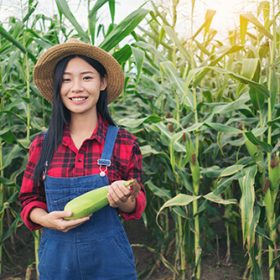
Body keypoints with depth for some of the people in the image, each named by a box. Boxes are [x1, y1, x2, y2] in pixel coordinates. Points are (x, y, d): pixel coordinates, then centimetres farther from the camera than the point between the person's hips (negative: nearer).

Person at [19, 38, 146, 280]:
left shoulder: (124, 143, -7)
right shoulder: (42, 144, -2)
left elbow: (137, 205, 0)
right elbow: (30, 200, 6)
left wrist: (124, 201, -22)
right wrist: (45, 219, -14)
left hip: (108, 258, -1)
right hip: (56, 258, 2)